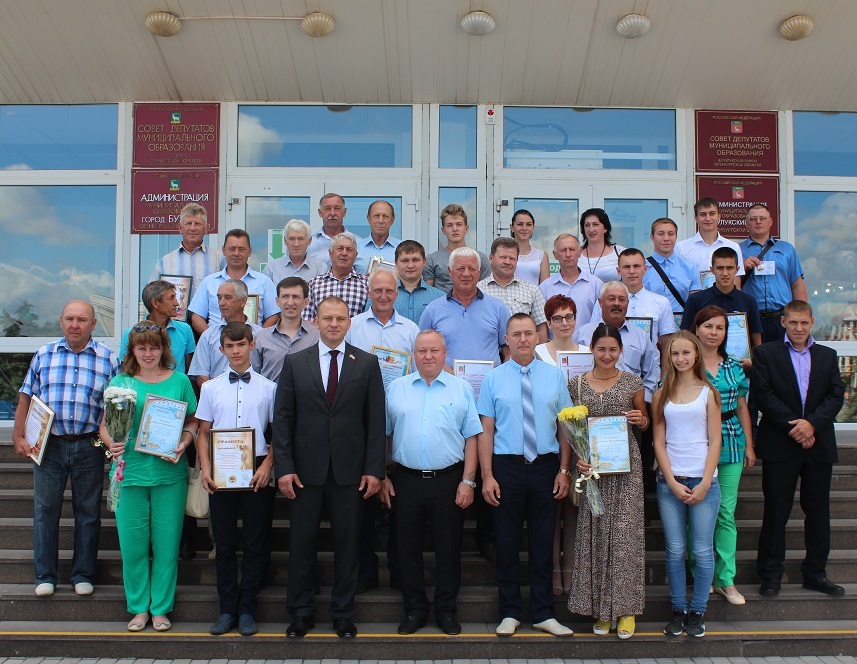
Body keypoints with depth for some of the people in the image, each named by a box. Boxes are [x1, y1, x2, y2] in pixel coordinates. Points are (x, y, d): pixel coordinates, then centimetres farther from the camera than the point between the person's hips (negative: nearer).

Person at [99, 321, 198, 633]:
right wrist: (111, 442, -12)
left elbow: (193, 421, 6)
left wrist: (184, 443, -12)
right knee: (132, 544, 5)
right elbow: (105, 423, 8)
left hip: (169, 473, -1)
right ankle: (139, 607, 22)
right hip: (130, 472, 1)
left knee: (166, 544, 4)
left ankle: (161, 608, 19)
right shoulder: (120, 382, 6)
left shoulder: (179, 380, 5)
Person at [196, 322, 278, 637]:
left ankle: (247, 610, 16)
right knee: (224, 542, 8)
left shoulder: (268, 387, 3)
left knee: (255, 543, 4)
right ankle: (227, 609, 19)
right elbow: (203, 433, 9)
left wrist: (267, 465, -11)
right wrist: (205, 469, -5)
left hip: (257, 472, -1)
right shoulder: (211, 387, 8)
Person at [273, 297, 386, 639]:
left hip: (350, 469, 0)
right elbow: (282, 418, 2)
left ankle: (343, 613, 23)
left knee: (348, 542, 8)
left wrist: (374, 469, -5)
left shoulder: (367, 364, 4)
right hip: (306, 468, 0)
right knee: (302, 542, 8)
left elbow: (376, 420, 1)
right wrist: (284, 467, -6)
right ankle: (300, 612, 23)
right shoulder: (294, 363, 5)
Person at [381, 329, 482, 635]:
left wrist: (468, 481, -5)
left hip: (449, 481, -1)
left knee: (449, 550, 7)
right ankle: (414, 610, 24)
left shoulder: (461, 389, 3)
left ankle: (446, 611, 22)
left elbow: (472, 437, 1)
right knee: (409, 549, 9)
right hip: (406, 480, 1)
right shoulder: (396, 388, 6)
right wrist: (382, 477, 1)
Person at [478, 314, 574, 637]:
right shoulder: (493, 378, 0)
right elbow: (486, 430, -2)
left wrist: (564, 470, -1)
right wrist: (487, 476, -7)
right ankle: (510, 613, 23)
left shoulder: (555, 375, 4)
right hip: (507, 467, -1)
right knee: (507, 543, 8)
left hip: (545, 466, 1)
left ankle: (544, 614, 23)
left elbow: (565, 426, 4)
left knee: (543, 542, 10)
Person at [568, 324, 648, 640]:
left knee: (625, 530, -2)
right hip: (591, 465, 1)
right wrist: (577, 458, -7)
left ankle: (626, 607, 10)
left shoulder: (632, 382, 4)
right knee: (594, 532, 3)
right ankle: (600, 607, 15)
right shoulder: (577, 384, 5)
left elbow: (644, 421, 15)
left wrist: (640, 420, -8)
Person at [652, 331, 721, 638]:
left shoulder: (708, 392, 4)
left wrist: (704, 484, -8)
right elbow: (659, 442, 5)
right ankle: (678, 610, 17)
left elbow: (715, 442, 1)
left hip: (703, 480, -1)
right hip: (669, 482, 1)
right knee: (675, 551, 4)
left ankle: (697, 612, 15)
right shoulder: (662, 395, 7)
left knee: (702, 551, 2)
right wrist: (673, 482, -5)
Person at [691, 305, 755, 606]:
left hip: (730, 445, 4)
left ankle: (725, 579, 13)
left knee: (726, 513, 5)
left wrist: (749, 446, 13)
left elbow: (742, 408, 16)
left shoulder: (734, 367, 11)